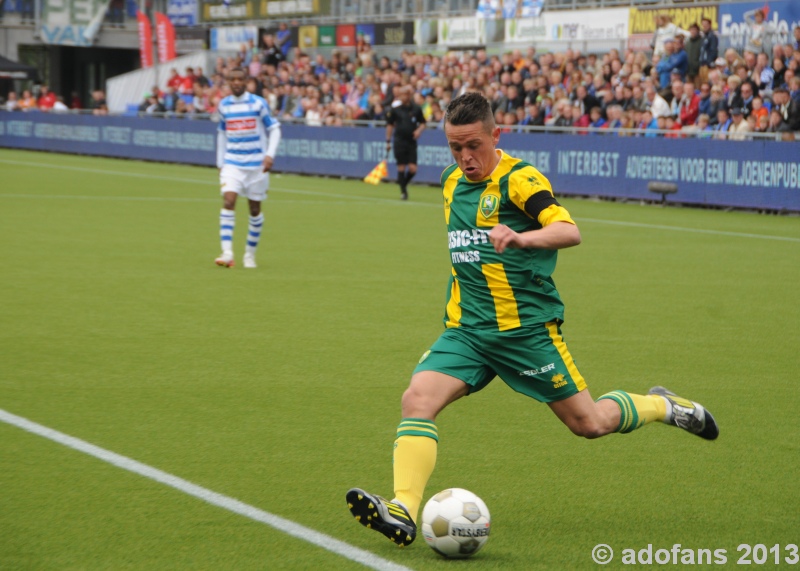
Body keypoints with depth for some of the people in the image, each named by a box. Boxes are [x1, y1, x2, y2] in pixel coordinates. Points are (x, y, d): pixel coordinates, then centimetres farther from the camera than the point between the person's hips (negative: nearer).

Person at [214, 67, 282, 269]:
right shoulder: (224, 105, 5)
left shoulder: (258, 103, -4)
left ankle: (250, 253, 23)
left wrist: (270, 154, -13)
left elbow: (274, 129, 0)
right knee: (228, 201, -18)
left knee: (255, 209, 6)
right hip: (232, 163, 1)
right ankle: (227, 253, -24)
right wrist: (220, 162, 15)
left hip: (256, 165, -1)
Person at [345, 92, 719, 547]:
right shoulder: (452, 182, 10)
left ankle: (661, 406, 32)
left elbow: (569, 231, -28)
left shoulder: (519, 178, -12)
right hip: (467, 329, 5)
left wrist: (521, 238, -47)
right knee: (418, 398, -19)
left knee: (587, 423, 3)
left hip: (526, 329, -5)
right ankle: (403, 512, -29)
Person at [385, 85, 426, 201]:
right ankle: (403, 191, 6)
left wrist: (419, 130, -8)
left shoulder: (416, 109, 4)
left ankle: (404, 184, 22)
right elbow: (390, 125, 7)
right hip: (399, 142, -1)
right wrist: (388, 141, 4)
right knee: (401, 167, -5)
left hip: (412, 142, 1)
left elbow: (422, 123, 13)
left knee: (412, 169, -5)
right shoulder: (395, 109, 1)